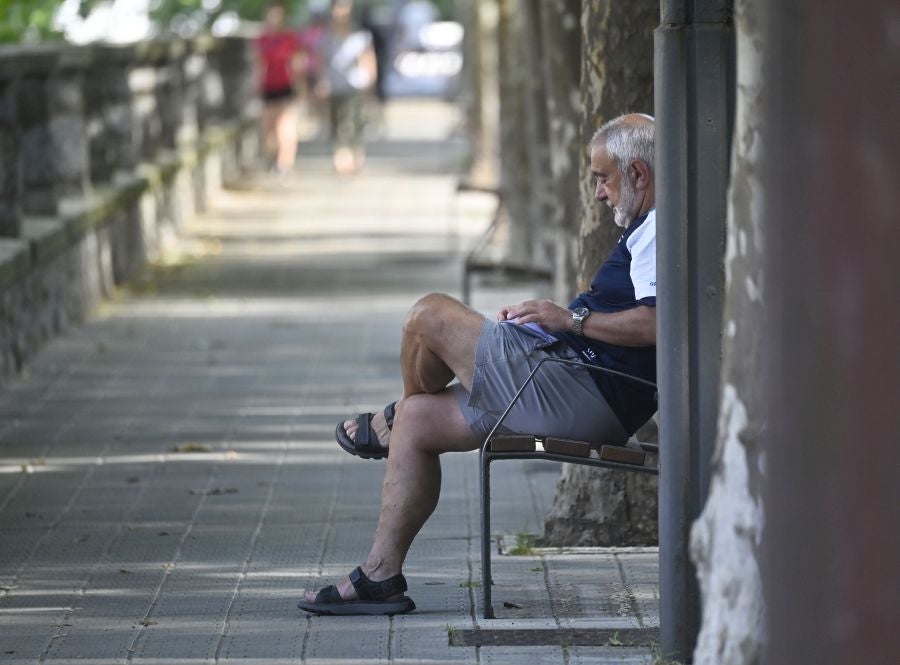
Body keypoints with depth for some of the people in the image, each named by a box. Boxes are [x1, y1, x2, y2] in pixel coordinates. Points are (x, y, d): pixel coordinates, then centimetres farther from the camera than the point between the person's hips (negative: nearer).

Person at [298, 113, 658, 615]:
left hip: (575, 384, -12)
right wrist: (543, 318, 19)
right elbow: (639, 317, 27)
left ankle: (387, 425, 21)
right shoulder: (652, 228, 20)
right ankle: (381, 576, 9)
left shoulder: (658, 229, -14)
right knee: (417, 419, 12)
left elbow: (654, 324, -30)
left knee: (430, 315, -8)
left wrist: (571, 319, -18)